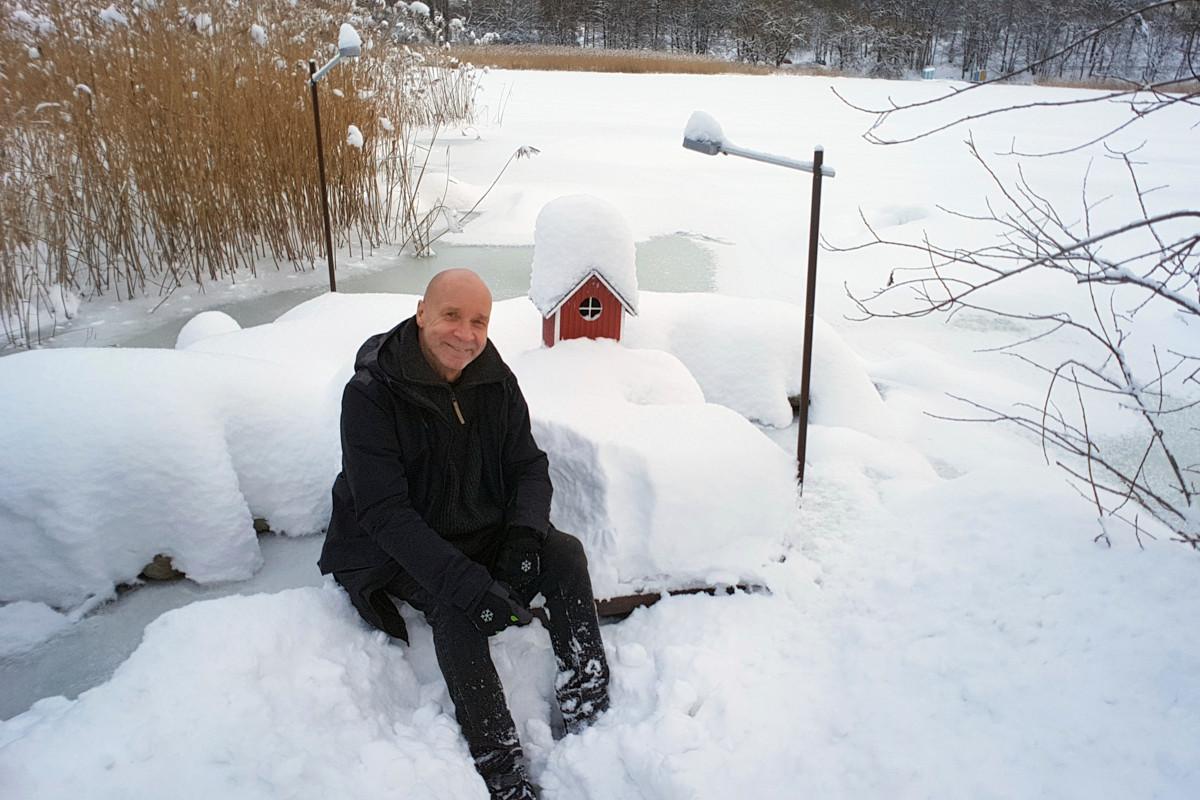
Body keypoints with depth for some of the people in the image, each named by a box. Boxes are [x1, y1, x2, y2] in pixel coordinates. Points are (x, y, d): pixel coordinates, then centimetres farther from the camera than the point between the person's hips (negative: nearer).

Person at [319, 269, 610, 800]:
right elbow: (385, 513, -26)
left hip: (484, 531, 5)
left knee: (565, 553, -18)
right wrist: (467, 583, -35)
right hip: (397, 550, -5)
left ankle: (590, 717, -11)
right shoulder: (370, 394, -20)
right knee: (455, 608, -31)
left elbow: (530, 468, 0)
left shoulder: (496, 381, -4)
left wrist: (525, 538, -21)